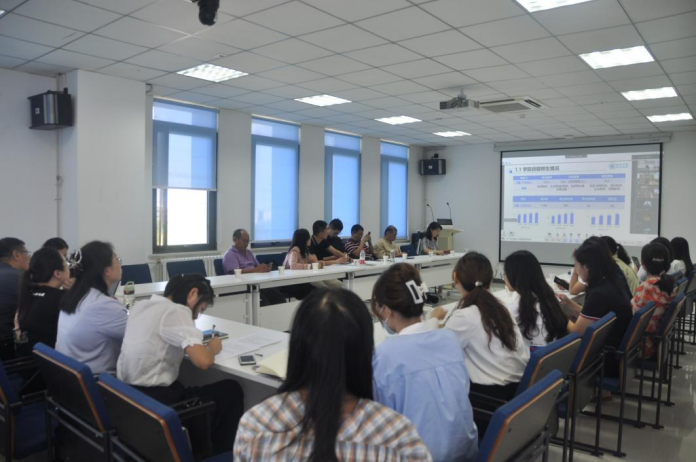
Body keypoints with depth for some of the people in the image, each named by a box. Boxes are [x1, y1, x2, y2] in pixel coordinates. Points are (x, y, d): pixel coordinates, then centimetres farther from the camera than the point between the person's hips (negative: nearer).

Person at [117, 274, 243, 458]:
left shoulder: (140, 306, 7)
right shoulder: (177, 311, -17)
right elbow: (203, 361, -26)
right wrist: (211, 348, -4)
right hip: (153, 401, -8)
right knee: (231, 390, 5)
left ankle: (199, 449, 35)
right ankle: (222, 453, 22)